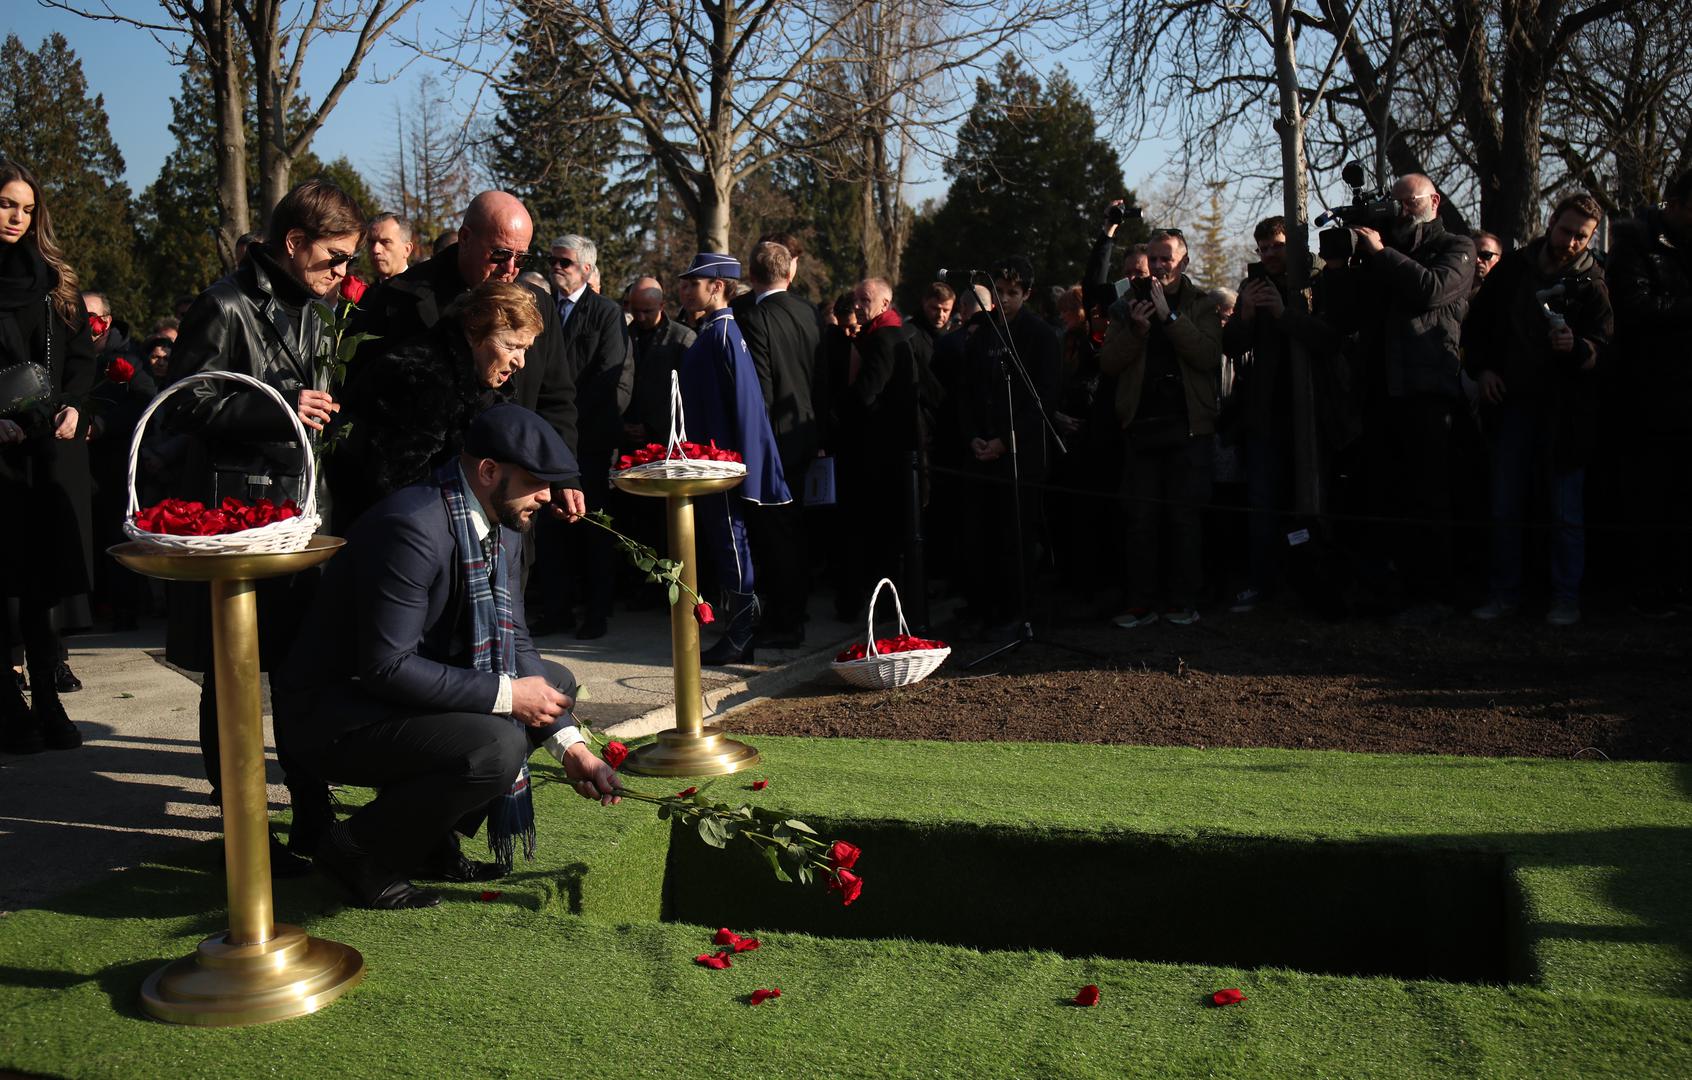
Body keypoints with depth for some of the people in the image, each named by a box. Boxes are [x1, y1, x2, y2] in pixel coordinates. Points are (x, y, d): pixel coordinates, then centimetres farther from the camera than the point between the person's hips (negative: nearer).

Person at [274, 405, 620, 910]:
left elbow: (514, 641, 7)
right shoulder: (414, 527, -27)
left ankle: (429, 839, 11)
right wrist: (506, 695, -23)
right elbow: (387, 666, -29)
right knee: (496, 747, -29)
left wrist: (571, 747, -1)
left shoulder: (502, 526, 3)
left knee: (556, 682, 8)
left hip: (407, 687, 10)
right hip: (331, 712, -10)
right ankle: (357, 848, -4)